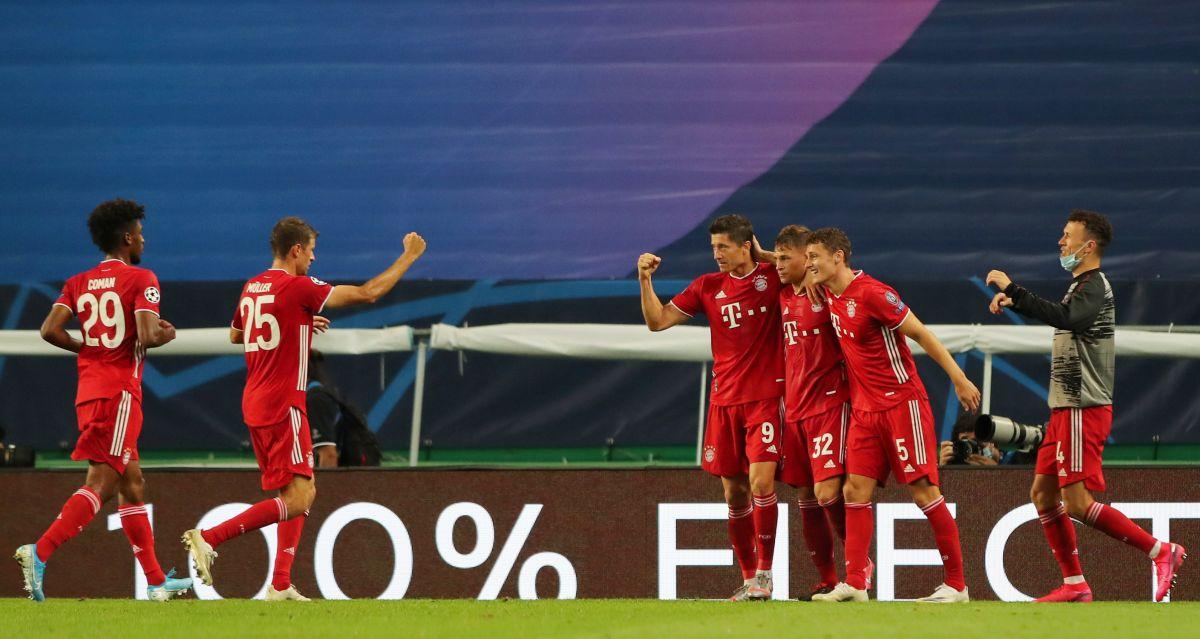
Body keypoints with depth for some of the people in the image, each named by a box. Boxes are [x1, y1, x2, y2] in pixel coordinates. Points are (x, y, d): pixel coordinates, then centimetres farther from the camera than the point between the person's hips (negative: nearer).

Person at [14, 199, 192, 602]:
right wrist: (168, 334, 4)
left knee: (132, 485, 14)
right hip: (120, 393, -8)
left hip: (88, 393, 8)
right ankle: (40, 553, -27)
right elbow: (147, 336, -17)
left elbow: (50, 330, -1)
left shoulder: (78, 284, 12)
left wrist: (87, 347, 13)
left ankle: (156, 580, 18)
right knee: (101, 483, -12)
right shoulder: (141, 280, -5)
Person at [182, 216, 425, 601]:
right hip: (283, 406, -9)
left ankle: (280, 585, 7)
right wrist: (409, 257, -1)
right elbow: (367, 293, -11)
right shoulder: (297, 288, -13)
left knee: (302, 494, 14)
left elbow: (235, 335, 30)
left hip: (255, 405, 9)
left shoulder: (252, 288, 12)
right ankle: (208, 538, -18)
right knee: (297, 499, -11)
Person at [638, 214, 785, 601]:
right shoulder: (709, 287, 8)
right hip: (724, 401, 4)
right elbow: (658, 320, 11)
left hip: (765, 397, -4)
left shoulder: (772, 277, -2)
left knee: (761, 482, -16)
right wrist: (645, 280, -4)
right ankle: (748, 578, 14)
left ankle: (764, 572, -6)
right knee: (734, 492, 5)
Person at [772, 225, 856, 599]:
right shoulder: (785, 297, 14)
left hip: (829, 404, -8)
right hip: (795, 410, 8)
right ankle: (827, 581, 11)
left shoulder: (826, 294, -9)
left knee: (826, 492, -15)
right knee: (805, 496, 6)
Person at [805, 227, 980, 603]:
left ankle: (956, 585, -2)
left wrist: (958, 379, -12)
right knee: (855, 491, -1)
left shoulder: (872, 293, -16)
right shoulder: (830, 296, 8)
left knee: (923, 490, -6)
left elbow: (920, 334, -13)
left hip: (902, 403, -8)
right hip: (865, 409, 8)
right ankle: (854, 586, -2)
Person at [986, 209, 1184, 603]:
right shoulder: (1080, 285, 18)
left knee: (1078, 503, -14)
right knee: (1043, 493, 9)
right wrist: (1012, 302, 27)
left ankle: (1161, 551, -9)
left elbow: (1067, 318, -35)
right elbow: (1059, 317, 40)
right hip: (1066, 408, 10)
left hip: (1084, 408, -10)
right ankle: (1074, 585, 12)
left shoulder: (1095, 285, -13)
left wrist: (1013, 290, -33)